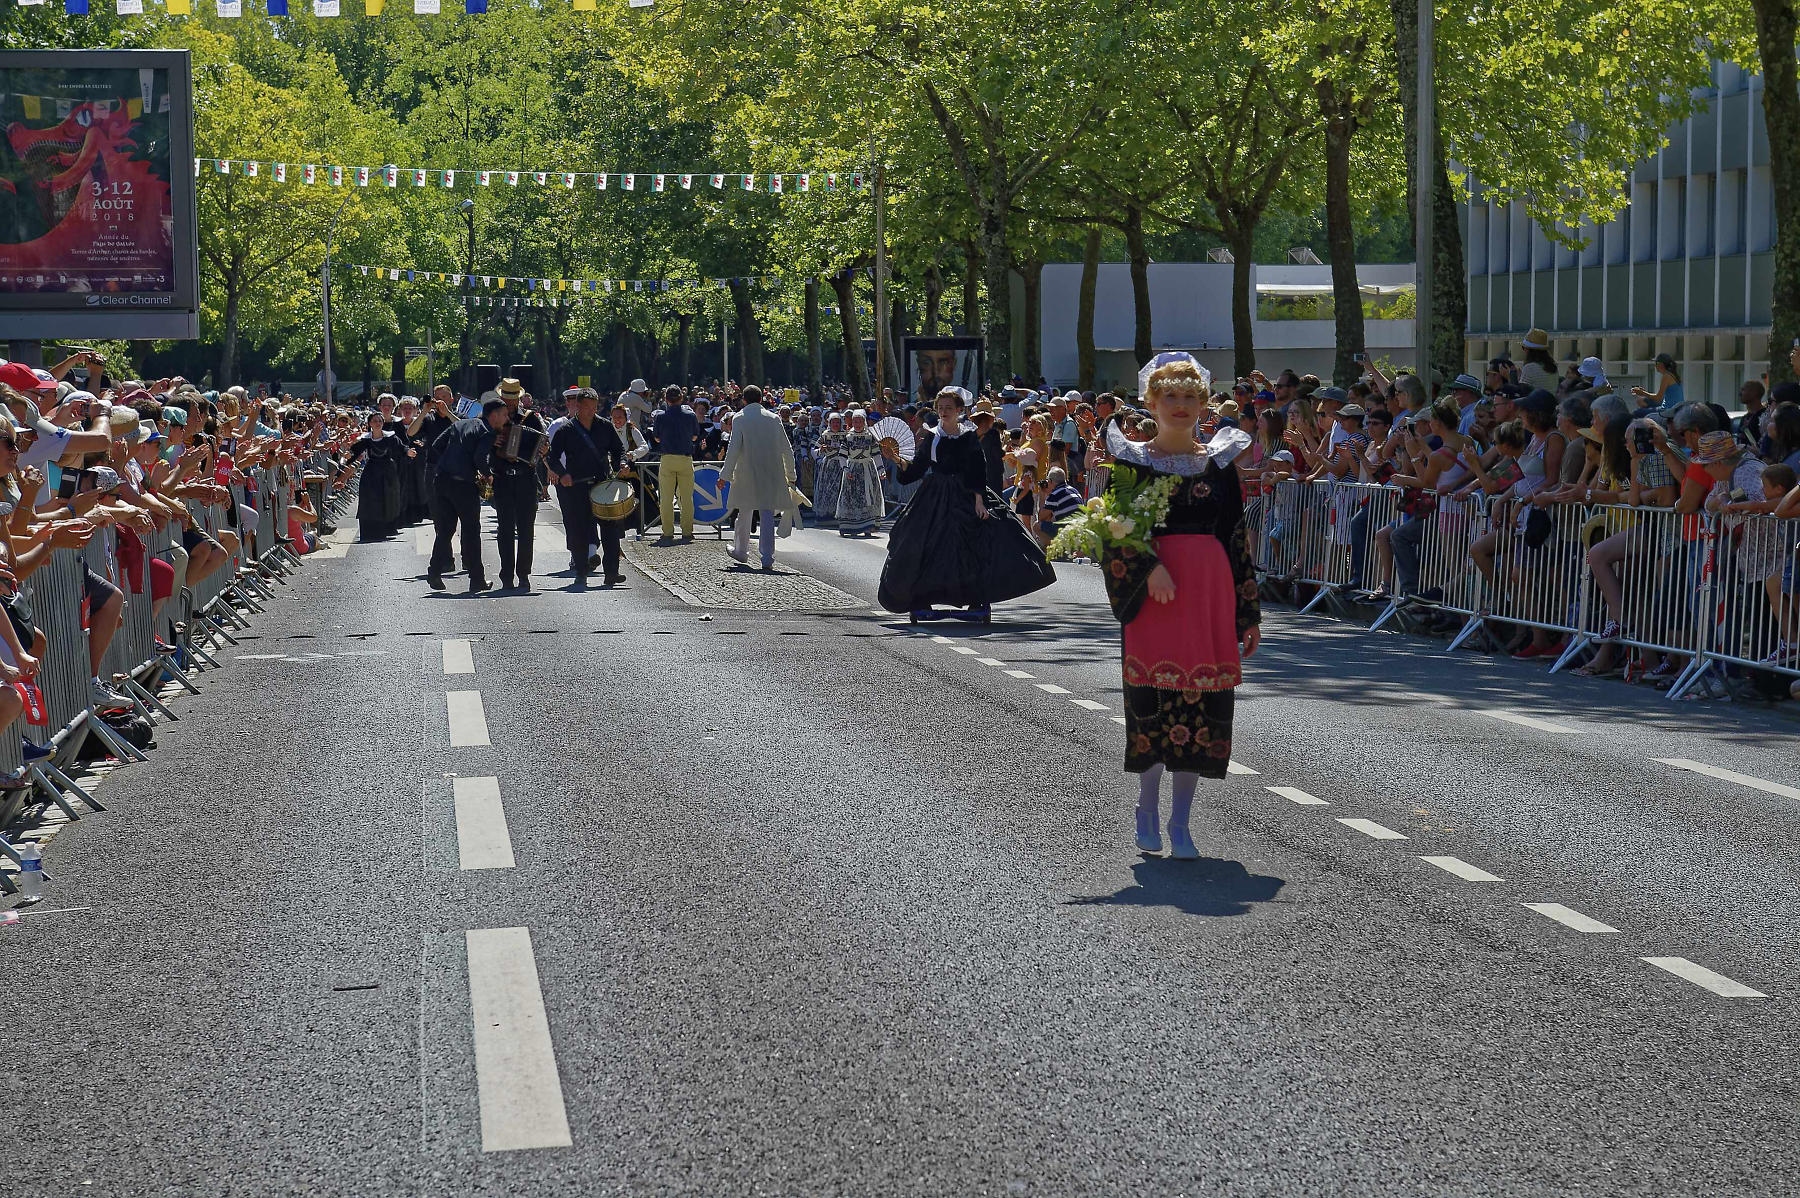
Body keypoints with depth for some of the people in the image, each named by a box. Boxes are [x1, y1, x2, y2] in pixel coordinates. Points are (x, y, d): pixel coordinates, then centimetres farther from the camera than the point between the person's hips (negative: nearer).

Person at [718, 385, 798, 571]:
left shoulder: (740, 419, -4)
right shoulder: (773, 418, 5)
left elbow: (733, 449, -10)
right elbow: (787, 449, 7)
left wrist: (725, 475, -6)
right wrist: (790, 474, 17)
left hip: (747, 472, -1)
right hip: (771, 474, 1)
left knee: (744, 513, 16)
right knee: (767, 516, 0)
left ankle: (741, 552, 31)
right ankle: (768, 558, -7)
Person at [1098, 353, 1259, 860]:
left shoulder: (1219, 462, 11)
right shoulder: (1131, 461, 3)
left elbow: (1237, 538, 12)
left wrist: (1246, 613, 9)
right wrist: (1150, 569, -21)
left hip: (1210, 588, 3)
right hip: (1154, 587, -2)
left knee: (1200, 703, 1)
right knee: (1153, 697, -5)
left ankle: (1179, 821, 8)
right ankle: (1148, 811, 13)